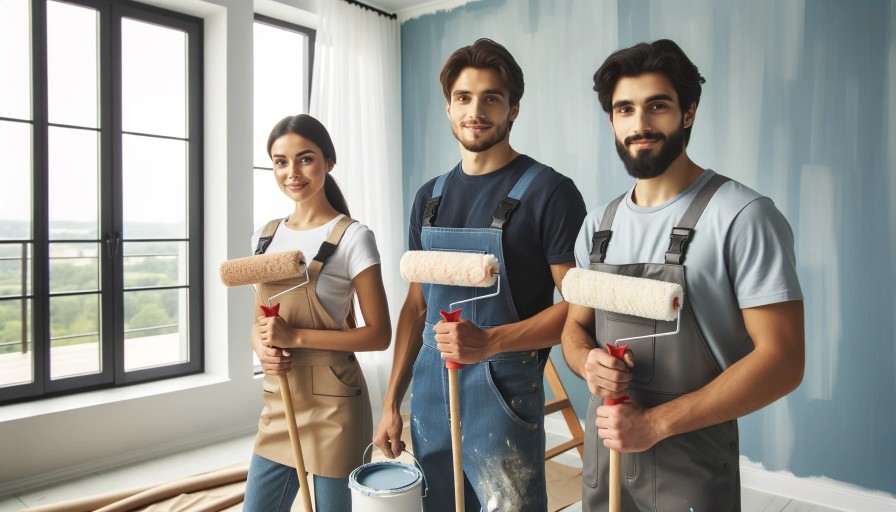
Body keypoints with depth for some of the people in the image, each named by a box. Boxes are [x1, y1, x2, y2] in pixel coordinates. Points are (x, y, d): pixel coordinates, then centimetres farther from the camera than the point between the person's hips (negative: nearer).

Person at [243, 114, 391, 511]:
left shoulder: (351, 237, -12)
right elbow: (259, 322, 14)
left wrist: (295, 336, -20)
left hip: (332, 403, -6)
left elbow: (379, 335, -13)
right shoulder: (266, 236, 7)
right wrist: (262, 347, -9)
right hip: (278, 401, 6)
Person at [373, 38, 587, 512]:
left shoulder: (549, 192, -9)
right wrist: (392, 401, 9)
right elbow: (416, 304, 11)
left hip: (503, 400, -5)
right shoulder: (430, 197, 8)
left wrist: (487, 341, -24)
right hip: (429, 398, 5)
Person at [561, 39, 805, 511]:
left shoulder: (743, 216, -14)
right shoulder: (598, 225, 3)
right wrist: (588, 363, -13)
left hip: (693, 470, -5)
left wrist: (655, 423, -20)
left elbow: (782, 360, -16)